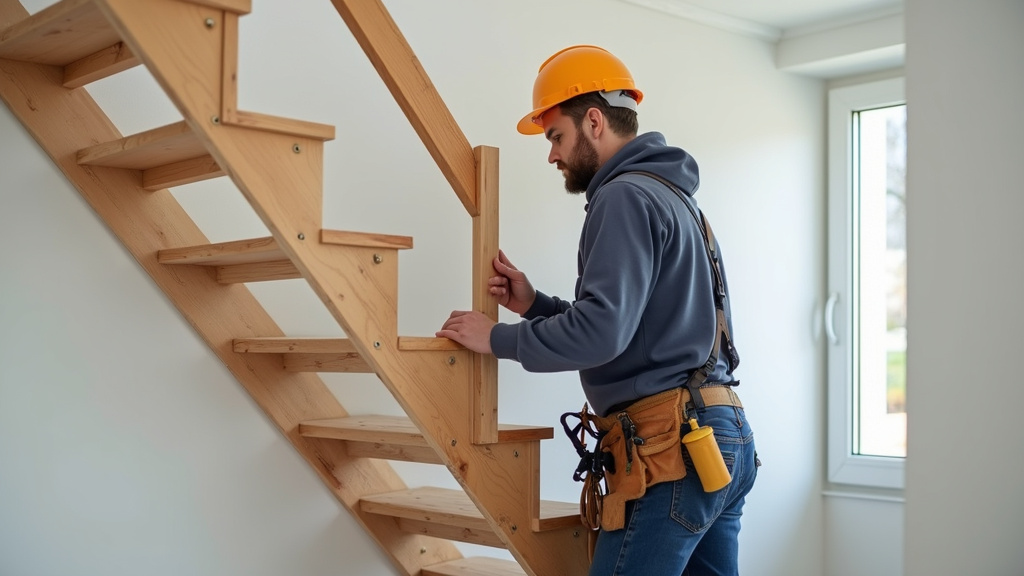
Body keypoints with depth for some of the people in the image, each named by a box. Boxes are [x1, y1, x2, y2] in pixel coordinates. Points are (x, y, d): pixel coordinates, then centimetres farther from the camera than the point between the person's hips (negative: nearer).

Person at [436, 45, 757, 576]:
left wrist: (497, 338, -9)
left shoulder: (626, 196, -10)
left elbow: (601, 332, -22)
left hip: (673, 445, -10)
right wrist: (535, 305, 11)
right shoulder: (670, 195, 22)